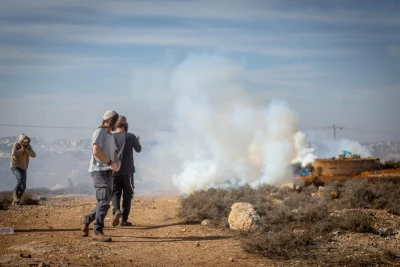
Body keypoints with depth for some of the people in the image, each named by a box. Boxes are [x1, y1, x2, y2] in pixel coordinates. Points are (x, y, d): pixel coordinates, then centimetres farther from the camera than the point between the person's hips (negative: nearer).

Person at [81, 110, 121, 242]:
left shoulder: (110, 136, 21)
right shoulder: (99, 133, -8)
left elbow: (114, 153, 23)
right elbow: (96, 152, -19)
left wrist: (117, 162, 2)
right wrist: (110, 163, -18)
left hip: (108, 172, 9)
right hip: (99, 171, -9)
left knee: (105, 202, 11)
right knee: (104, 202, -15)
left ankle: (87, 220, 31)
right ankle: (98, 232, -12)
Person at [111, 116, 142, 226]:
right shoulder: (130, 137, -4)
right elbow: (138, 149, 10)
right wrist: (137, 141, 29)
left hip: (114, 171, 1)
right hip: (127, 171, -1)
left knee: (115, 193, 7)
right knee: (127, 195, 8)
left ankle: (116, 210, -22)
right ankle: (124, 219, 8)